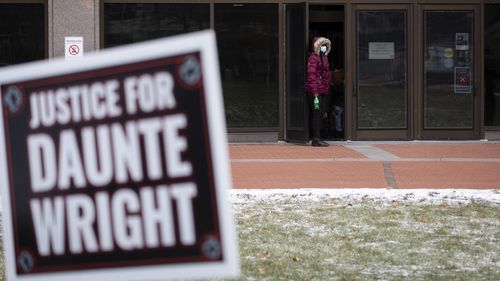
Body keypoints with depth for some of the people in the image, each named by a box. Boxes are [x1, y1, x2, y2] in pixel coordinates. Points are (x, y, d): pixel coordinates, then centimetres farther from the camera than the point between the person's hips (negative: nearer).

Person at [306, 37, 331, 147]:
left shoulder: (324, 58, 18)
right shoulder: (313, 58, -10)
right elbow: (311, 74, -17)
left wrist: (326, 87, 17)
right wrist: (314, 90, -21)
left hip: (323, 91, 9)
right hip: (315, 91, -9)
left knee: (321, 113, 10)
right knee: (317, 113, -9)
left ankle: (316, 138, 15)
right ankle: (316, 139, -8)